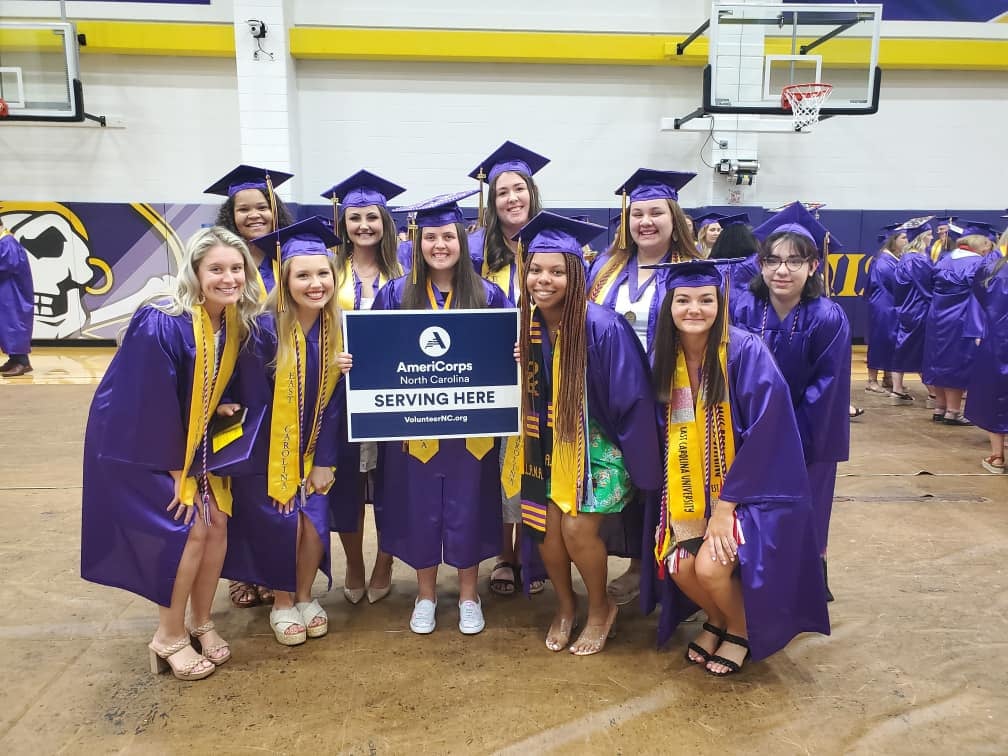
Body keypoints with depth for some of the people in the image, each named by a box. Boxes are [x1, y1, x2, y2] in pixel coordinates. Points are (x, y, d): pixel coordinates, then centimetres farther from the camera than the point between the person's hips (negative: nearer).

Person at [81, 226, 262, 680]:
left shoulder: (236, 324, -8)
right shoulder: (161, 327, -28)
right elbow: (156, 408, -24)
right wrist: (178, 474, -18)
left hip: (191, 439, 6)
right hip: (140, 445, -6)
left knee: (217, 521, 1)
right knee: (189, 528, -9)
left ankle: (200, 622, 20)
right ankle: (169, 636, 11)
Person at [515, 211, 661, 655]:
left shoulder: (602, 327, -23)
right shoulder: (525, 323, -6)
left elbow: (632, 399, -16)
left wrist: (638, 467, -10)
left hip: (597, 444, -4)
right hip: (548, 445, 5)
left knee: (577, 528, -14)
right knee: (545, 526, -2)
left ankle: (600, 608, 18)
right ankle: (564, 605, 28)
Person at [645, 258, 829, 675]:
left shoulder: (747, 352, -18)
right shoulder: (665, 356, -3)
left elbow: (763, 434, -18)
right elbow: (665, 433, 5)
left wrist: (725, 506, -17)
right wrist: (680, 505, -4)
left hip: (749, 487, -4)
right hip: (691, 491, 4)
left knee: (710, 566, -21)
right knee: (677, 565, -13)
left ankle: (742, 629, 14)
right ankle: (715, 618, 22)